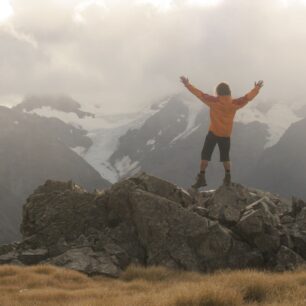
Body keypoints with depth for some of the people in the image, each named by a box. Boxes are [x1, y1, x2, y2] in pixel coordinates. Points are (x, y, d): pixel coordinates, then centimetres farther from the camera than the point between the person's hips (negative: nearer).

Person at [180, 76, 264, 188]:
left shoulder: (213, 101, -10)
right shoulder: (234, 103, -3)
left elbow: (199, 94, -8)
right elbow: (248, 97, 8)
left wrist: (187, 85, 0)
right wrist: (256, 89, 22)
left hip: (213, 133, -3)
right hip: (226, 135, 3)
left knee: (205, 155, 2)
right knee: (225, 157, 18)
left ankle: (201, 178, -5)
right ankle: (227, 177, 12)